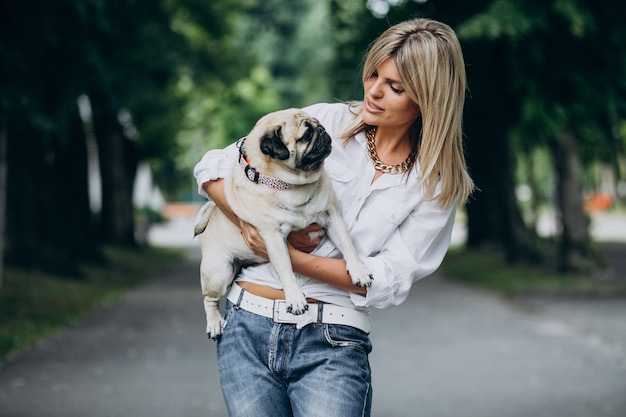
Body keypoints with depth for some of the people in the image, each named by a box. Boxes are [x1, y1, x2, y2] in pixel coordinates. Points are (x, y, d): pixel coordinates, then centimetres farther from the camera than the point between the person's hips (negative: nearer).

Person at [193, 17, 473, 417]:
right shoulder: (328, 121, 4)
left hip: (333, 343, -1)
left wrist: (286, 255, -12)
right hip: (248, 327, 2)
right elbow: (213, 169, 6)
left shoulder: (438, 185, 3)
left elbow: (388, 279, -6)